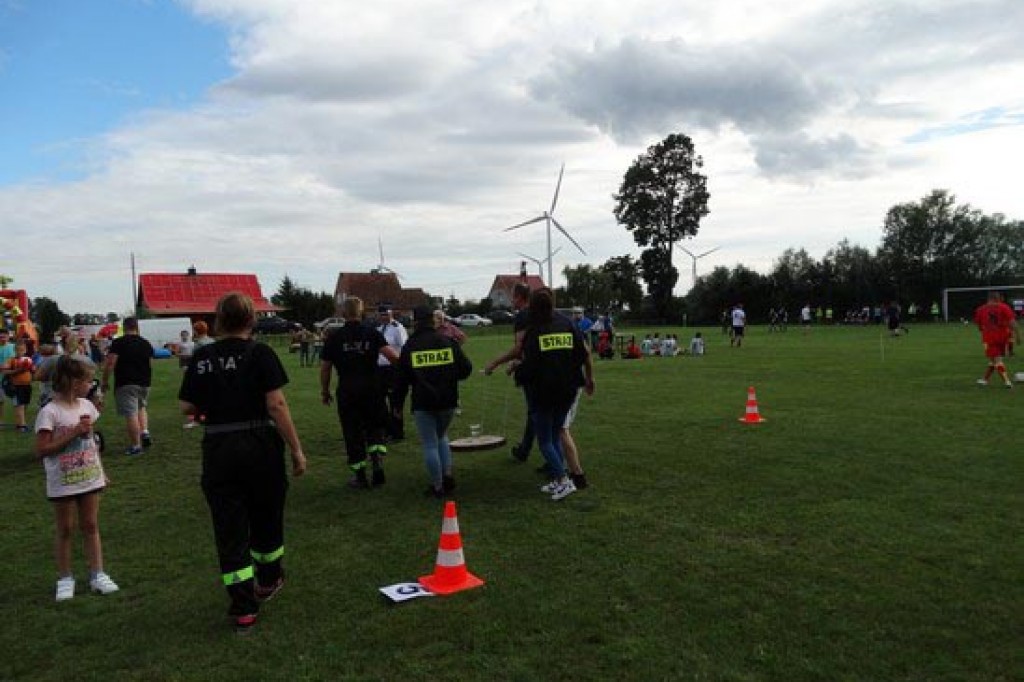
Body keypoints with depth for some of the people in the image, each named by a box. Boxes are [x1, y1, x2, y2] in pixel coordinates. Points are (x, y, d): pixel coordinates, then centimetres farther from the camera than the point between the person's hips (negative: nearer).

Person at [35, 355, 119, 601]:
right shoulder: (49, 412, -16)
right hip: (63, 483, -5)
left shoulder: (86, 405, 3)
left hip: (90, 478, 5)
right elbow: (41, 450, -18)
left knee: (91, 527, 11)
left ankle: (97, 575, 18)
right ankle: (65, 579, 22)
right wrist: (73, 433, -23)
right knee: (65, 530, 8)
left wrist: (101, 470, 13)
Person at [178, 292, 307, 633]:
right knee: (266, 517, 20)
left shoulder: (201, 358, 1)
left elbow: (187, 407, 3)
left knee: (229, 529, 8)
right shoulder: (260, 353, -9)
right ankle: (268, 581, 40)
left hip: (218, 450, 2)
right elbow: (276, 405, -14)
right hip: (260, 446, -2)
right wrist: (296, 450, -9)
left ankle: (243, 608, 9)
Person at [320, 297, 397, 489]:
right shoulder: (372, 333, -1)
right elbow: (391, 355, -14)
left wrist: (324, 391, 15)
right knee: (376, 426, 18)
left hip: (347, 392, 0)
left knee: (352, 432, 8)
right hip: (372, 389, 0)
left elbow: (325, 367, 5)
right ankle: (378, 461, -2)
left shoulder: (334, 337, 2)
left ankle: (359, 476, 15)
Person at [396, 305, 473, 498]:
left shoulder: (409, 347, -2)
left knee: (430, 444, 5)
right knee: (441, 437, 24)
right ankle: (448, 475, 11)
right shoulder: (449, 342, 1)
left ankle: (438, 486, 8)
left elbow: (402, 380, 1)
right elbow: (466, 369, 0)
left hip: (423, 404, -2)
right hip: (448, 402, 3)